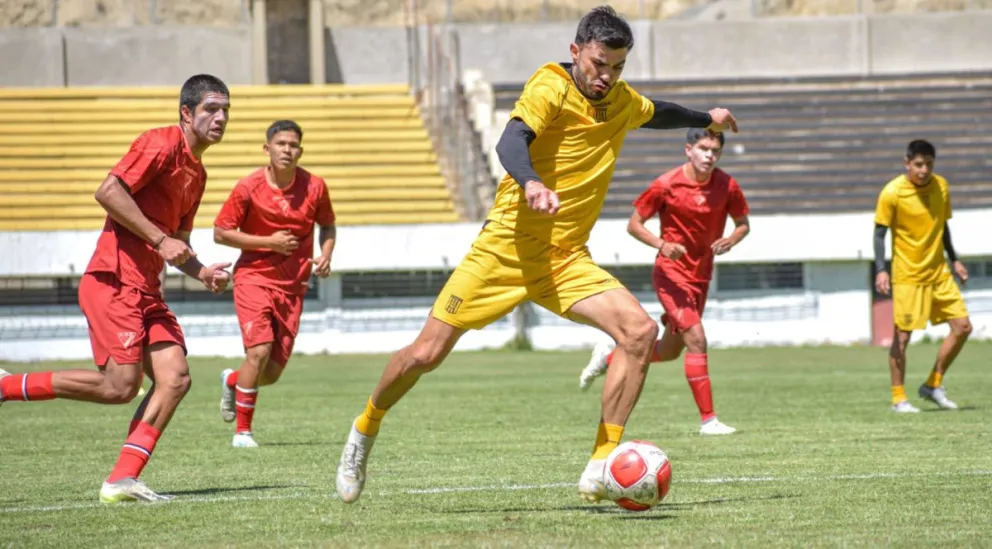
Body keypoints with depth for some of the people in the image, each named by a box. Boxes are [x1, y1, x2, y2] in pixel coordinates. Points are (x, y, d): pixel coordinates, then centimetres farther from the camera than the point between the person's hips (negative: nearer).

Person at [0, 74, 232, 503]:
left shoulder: (196, 173, 21)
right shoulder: (162, 143, -7)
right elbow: (108, 192, -18)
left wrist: (201, 272, 7)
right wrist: (160, 239, -17)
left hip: (146, 290, 9)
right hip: (114, 280, -9)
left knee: (175, 377, -7)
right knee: (121, 385, -16)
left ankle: (122, 480, -10)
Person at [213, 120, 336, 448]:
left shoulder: (314, 187, -2)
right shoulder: (248, 188, -10)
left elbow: (327, 225, 16)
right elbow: (220, 233, -5)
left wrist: (326, 254, -5)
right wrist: (269, 242, -14)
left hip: (292, 286, 3)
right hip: (254, 278, -3)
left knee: (273, 372, 1)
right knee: (259, 351, -20)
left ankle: (231, 382, 36)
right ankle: (242, 431, -5)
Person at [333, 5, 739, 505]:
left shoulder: (622, 103, 9)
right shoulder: (551, 88, -12)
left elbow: (658, 113, 35)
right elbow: (510, 142, -31)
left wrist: (706, 119, 50)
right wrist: (531, 183, -51)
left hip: (567, 261, 5)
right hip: (505, 250, -5)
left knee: (640, 331, -19)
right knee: (425, 354, -5)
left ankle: (601, 468, -17)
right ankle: (365, 430, 25)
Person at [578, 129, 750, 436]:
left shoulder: (727, 186, -6)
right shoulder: (667, 185, -16)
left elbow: (743, 224, 7)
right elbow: (634, 224, -8)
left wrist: (732, 240, -16)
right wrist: (662, 244, -26)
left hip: (701, 276, 6)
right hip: (671, 273, -6)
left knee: (670, 350, 15)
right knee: (696, 339, -18)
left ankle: (609, 358, 38)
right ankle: (708, 420, -14)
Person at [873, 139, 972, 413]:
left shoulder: (940, 186, 3)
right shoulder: (892, 192, -13)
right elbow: (880, 233, -10)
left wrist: (954, 260, 18)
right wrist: (880, 270, -20)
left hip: (938, 272, 6)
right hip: (907, 275, -6)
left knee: (962, 326, 1)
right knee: (902, 336, -4)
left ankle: (933, 385, 13)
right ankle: (899, 398, 7)